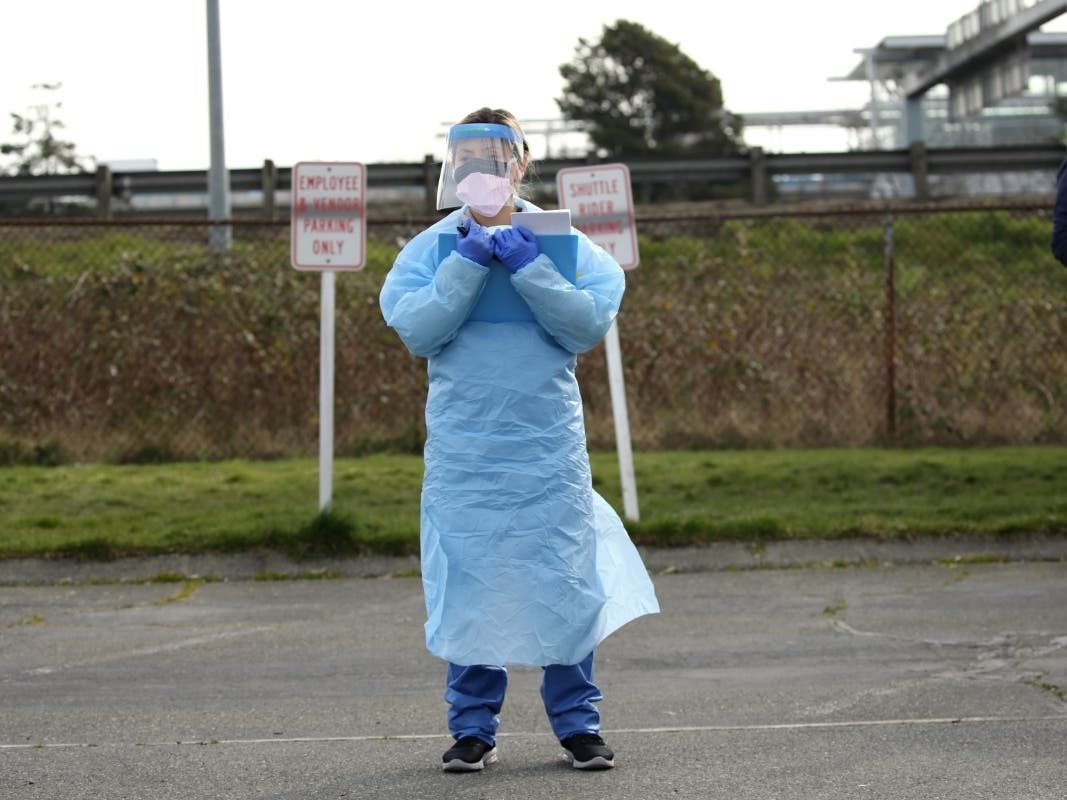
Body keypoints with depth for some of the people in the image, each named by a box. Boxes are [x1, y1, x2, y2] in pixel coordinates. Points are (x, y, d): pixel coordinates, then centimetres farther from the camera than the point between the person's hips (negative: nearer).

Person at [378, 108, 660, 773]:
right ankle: (474, 726, 13)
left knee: (566, 582, 0)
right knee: (469, 587, 2)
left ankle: (578, 722, 11)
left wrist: (526, 265, -16)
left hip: (550, 449, 0)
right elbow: (416, 330, -9)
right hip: (464, 453, 0)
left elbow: (591, 323, -9)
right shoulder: (432, 249, 5)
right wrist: (470, 262, -15)